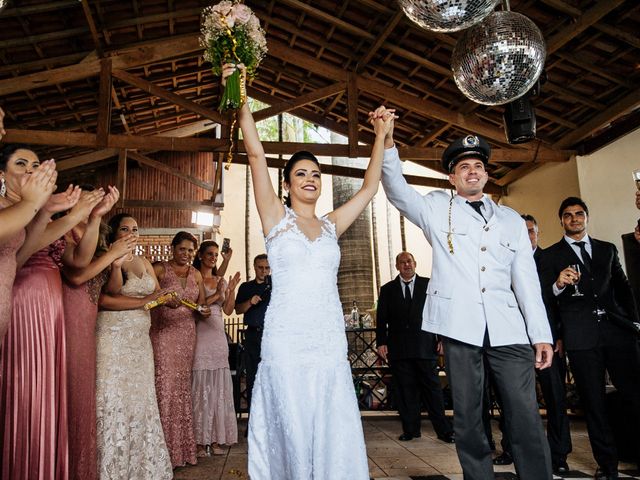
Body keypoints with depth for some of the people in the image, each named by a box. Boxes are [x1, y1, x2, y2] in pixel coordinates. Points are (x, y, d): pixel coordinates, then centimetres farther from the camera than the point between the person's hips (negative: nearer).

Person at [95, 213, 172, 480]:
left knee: (141, 401, 9)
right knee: (114, 402, -4)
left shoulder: (144, 262, 16)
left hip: (140, 340, 6)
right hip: (113, 338, -6)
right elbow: (104, 299, -16)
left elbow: (158, 295, 10)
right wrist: (143, 302, -16)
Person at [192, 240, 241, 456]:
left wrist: (232, 289, -3)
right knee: (201, 387, -3)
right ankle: (200, 440, 5)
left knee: (219, 386, 5)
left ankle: (216, 439, 13)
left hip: (218, 336, 5)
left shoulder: (220, 281, 16)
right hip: (200, 335, -5)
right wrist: (215, 295, -14)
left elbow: (228, 310, 9)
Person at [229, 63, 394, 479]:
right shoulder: (276, 217, 4)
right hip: (287, 341, -3)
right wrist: (241, 98, -8)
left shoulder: (331, 226, 13)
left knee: (336, 435, 3)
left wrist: (381, 136, 18)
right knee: (294, 434, 1)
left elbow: (369, 188, 17)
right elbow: (256, 154, -4)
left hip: (331, 342, 3)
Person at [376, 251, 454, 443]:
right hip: (398, 348, 1)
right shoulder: (387, 289, 11)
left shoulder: (428, 285, 8)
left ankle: (444, 430, 9)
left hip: (425, 346, -1)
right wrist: (381, 342, -1)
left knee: (432, 388, 1)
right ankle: (410, 429, 15)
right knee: (405, 390, 5)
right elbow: (381, 319, 9)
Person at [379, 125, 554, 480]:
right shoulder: (437, 208, 12)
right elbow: (398, 191, -5)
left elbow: (527, 280, 13)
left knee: (526, 416, -2)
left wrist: (542, 334, 6)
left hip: (509, 329, 2)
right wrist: (387, 145, -21)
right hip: (460, 327, -1)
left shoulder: (511, 219, 17)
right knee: (467, 417, 5)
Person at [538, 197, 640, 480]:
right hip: (581, 337, -2)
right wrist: (558, 285, -20)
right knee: (593, 403, 4)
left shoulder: (607, 249, 17)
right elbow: (545, 300, 1)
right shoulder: (550, 256, 7)